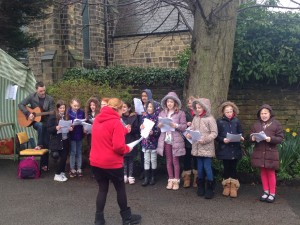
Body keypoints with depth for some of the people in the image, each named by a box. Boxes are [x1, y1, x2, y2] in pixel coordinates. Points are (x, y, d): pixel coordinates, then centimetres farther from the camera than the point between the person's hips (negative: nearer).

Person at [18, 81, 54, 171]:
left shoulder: (50, 99, -5)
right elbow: (20, 105, -8)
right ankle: (39, 145, -17)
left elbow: (52, 113, -5)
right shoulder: (31, 96, -5)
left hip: (46, 122, 1)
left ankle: (44, 164, 12)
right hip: (35, 121, -1)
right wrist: (28, 114, -19)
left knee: (46, 143, -1)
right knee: (40, 125, -38)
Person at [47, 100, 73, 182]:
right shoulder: (53, 117, -7)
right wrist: (55, 128, -25)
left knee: (64, 158, 8)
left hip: (65, 141, 5)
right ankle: (57, 175, 11)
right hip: (57, 142, -4)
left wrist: (70, 128, -4)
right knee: (61, 158, -3)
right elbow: (48, 129, -8)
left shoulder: (66, 117, 6)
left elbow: (69, 126, 18)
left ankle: (62, 173, 22)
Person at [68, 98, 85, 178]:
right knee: (73, 152, 4)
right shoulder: (68, 112, -8)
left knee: (79, 152, 10)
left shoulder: (81, 112, 1)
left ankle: (79, 169, 19)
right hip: (72, 135, -3)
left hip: (80, 134, 3)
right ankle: (72, 169, 14)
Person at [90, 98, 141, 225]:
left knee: (102, 189, 16)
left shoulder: (97, 120, 7)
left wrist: (124, 130, 17)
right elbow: (118, 146, -22)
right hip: (112, 163, -6)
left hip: (96, 162, 6)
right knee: (120, 189, 12)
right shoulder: (116, 122, -16)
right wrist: (127, 148, -2)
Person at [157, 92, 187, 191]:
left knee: (175, 161, 2)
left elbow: (184, 127, -6)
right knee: (168, 161, 10)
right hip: (165, 139, 4)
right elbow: (158, 125, 11)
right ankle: (170, 180, 19)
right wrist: (159, 125, -11)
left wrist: (176, 125, -22)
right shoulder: (162, 113, 10)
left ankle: (176, 181, 14)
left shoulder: (181, 113, -3)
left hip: (176, 140, -4)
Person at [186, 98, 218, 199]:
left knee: (207, 167, -3)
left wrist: (205, 139, -21)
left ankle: (210, 189, 10)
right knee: (200, 167, 14)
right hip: (197, 147, 6)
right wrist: (189, 134, -13)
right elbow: (192, 129, 8)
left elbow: (214, 133, -12)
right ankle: (200, 187, 26)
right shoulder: (196, 118, 7)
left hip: (207, 147, -5)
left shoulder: (210, 118, -10)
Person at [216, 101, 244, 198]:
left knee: (233, 168, 5)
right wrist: (223, 140, -19)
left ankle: (234, 187, 18)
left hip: (235, 149, 2)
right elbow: (216, 135, -3)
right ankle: (226, 186, 23)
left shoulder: (236, 121, 5)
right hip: (224, 149, -1)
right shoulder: (219, 121, -3)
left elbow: (240, 133, 11)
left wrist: (241, 138, -10)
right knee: (226, 167, 6)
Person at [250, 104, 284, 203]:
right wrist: (252, 138, -14)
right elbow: (251, 135, 9)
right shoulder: (256, 124, 8)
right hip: (259, 152, 3)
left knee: (270, 172, 4)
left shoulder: (276, 124, -2)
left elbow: (280, 138, -5)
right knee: (263, 172, 10)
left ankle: (272, 193, 15)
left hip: (271, 152, -3)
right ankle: (266, 191, 22)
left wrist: (271, 139, -22)